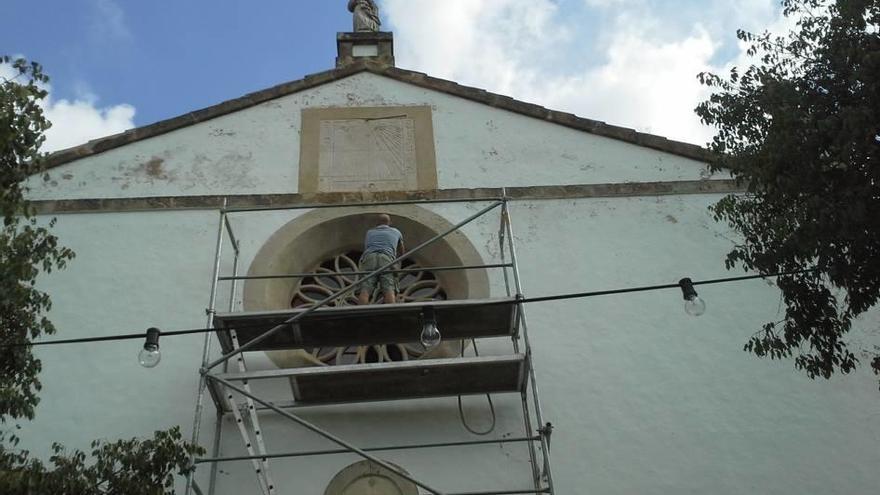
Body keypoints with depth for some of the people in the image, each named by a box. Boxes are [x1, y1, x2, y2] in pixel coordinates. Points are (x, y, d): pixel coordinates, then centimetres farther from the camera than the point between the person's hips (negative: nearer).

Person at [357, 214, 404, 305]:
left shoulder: (369, 232, 37)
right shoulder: (396, 232, 35)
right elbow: (401, 252, 51)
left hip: (369, 259, 1)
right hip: (387, 259, -1)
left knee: (364, 291, -18)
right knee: (389, 290, -19)